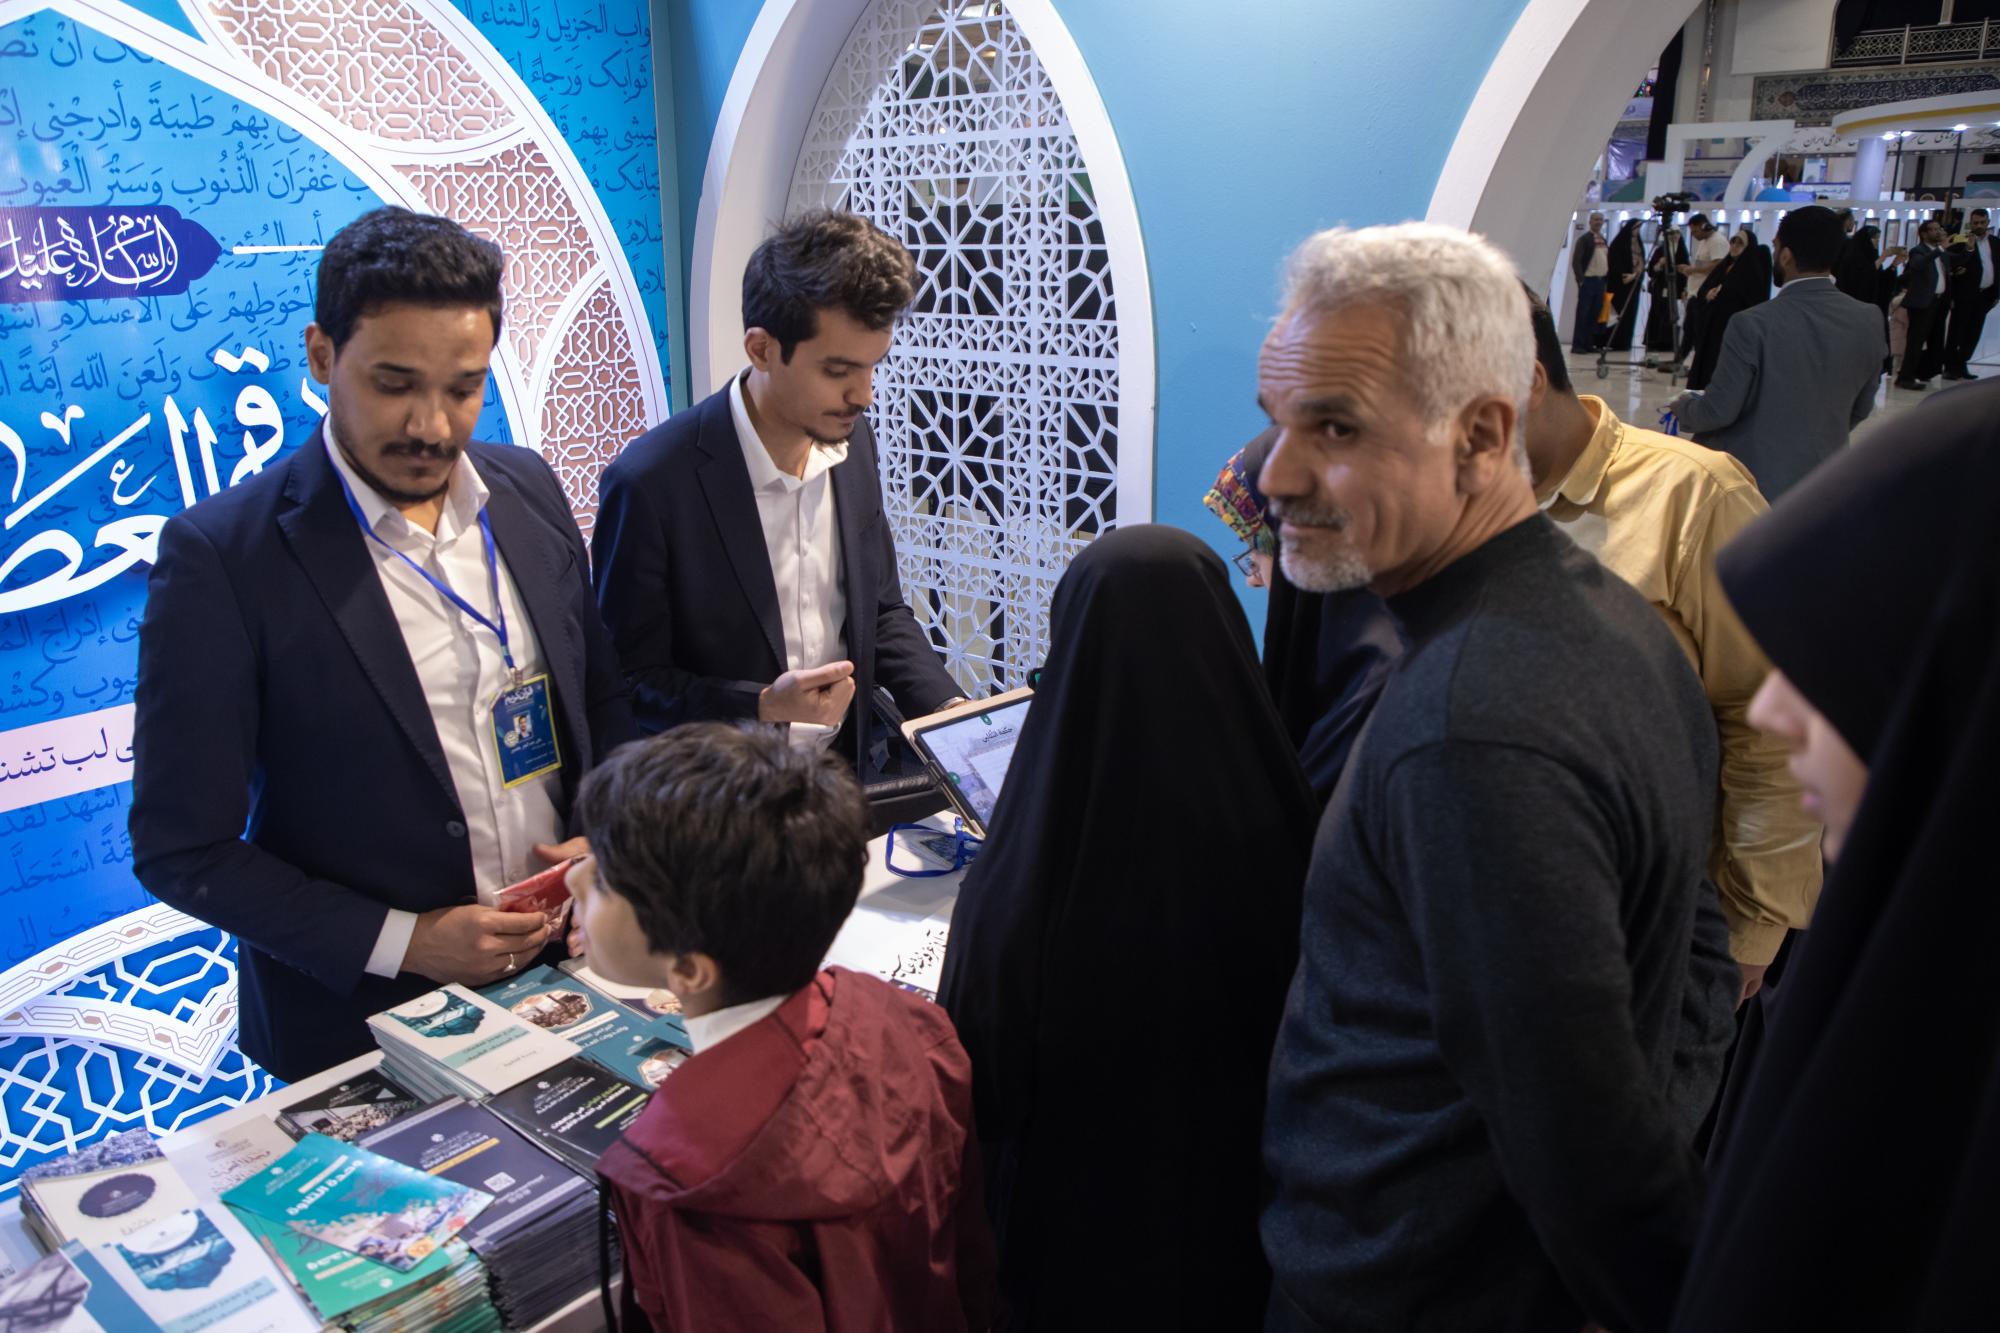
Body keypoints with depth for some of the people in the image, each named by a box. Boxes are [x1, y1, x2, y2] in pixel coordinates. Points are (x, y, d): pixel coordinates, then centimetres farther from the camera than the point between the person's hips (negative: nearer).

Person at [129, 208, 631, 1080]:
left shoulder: (526, 489, -3)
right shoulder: (221, 556, -17)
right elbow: (181, 849, -12)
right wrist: (402, 942, -18)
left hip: (566, 969, 4)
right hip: (361, 1022, -4)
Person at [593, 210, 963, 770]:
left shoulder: (851, 439, -4)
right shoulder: (649, 483, -21)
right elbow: (629, 682, -13)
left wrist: (950, 709, -7)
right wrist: (764, 706, -26)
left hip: (848, 770, 5)